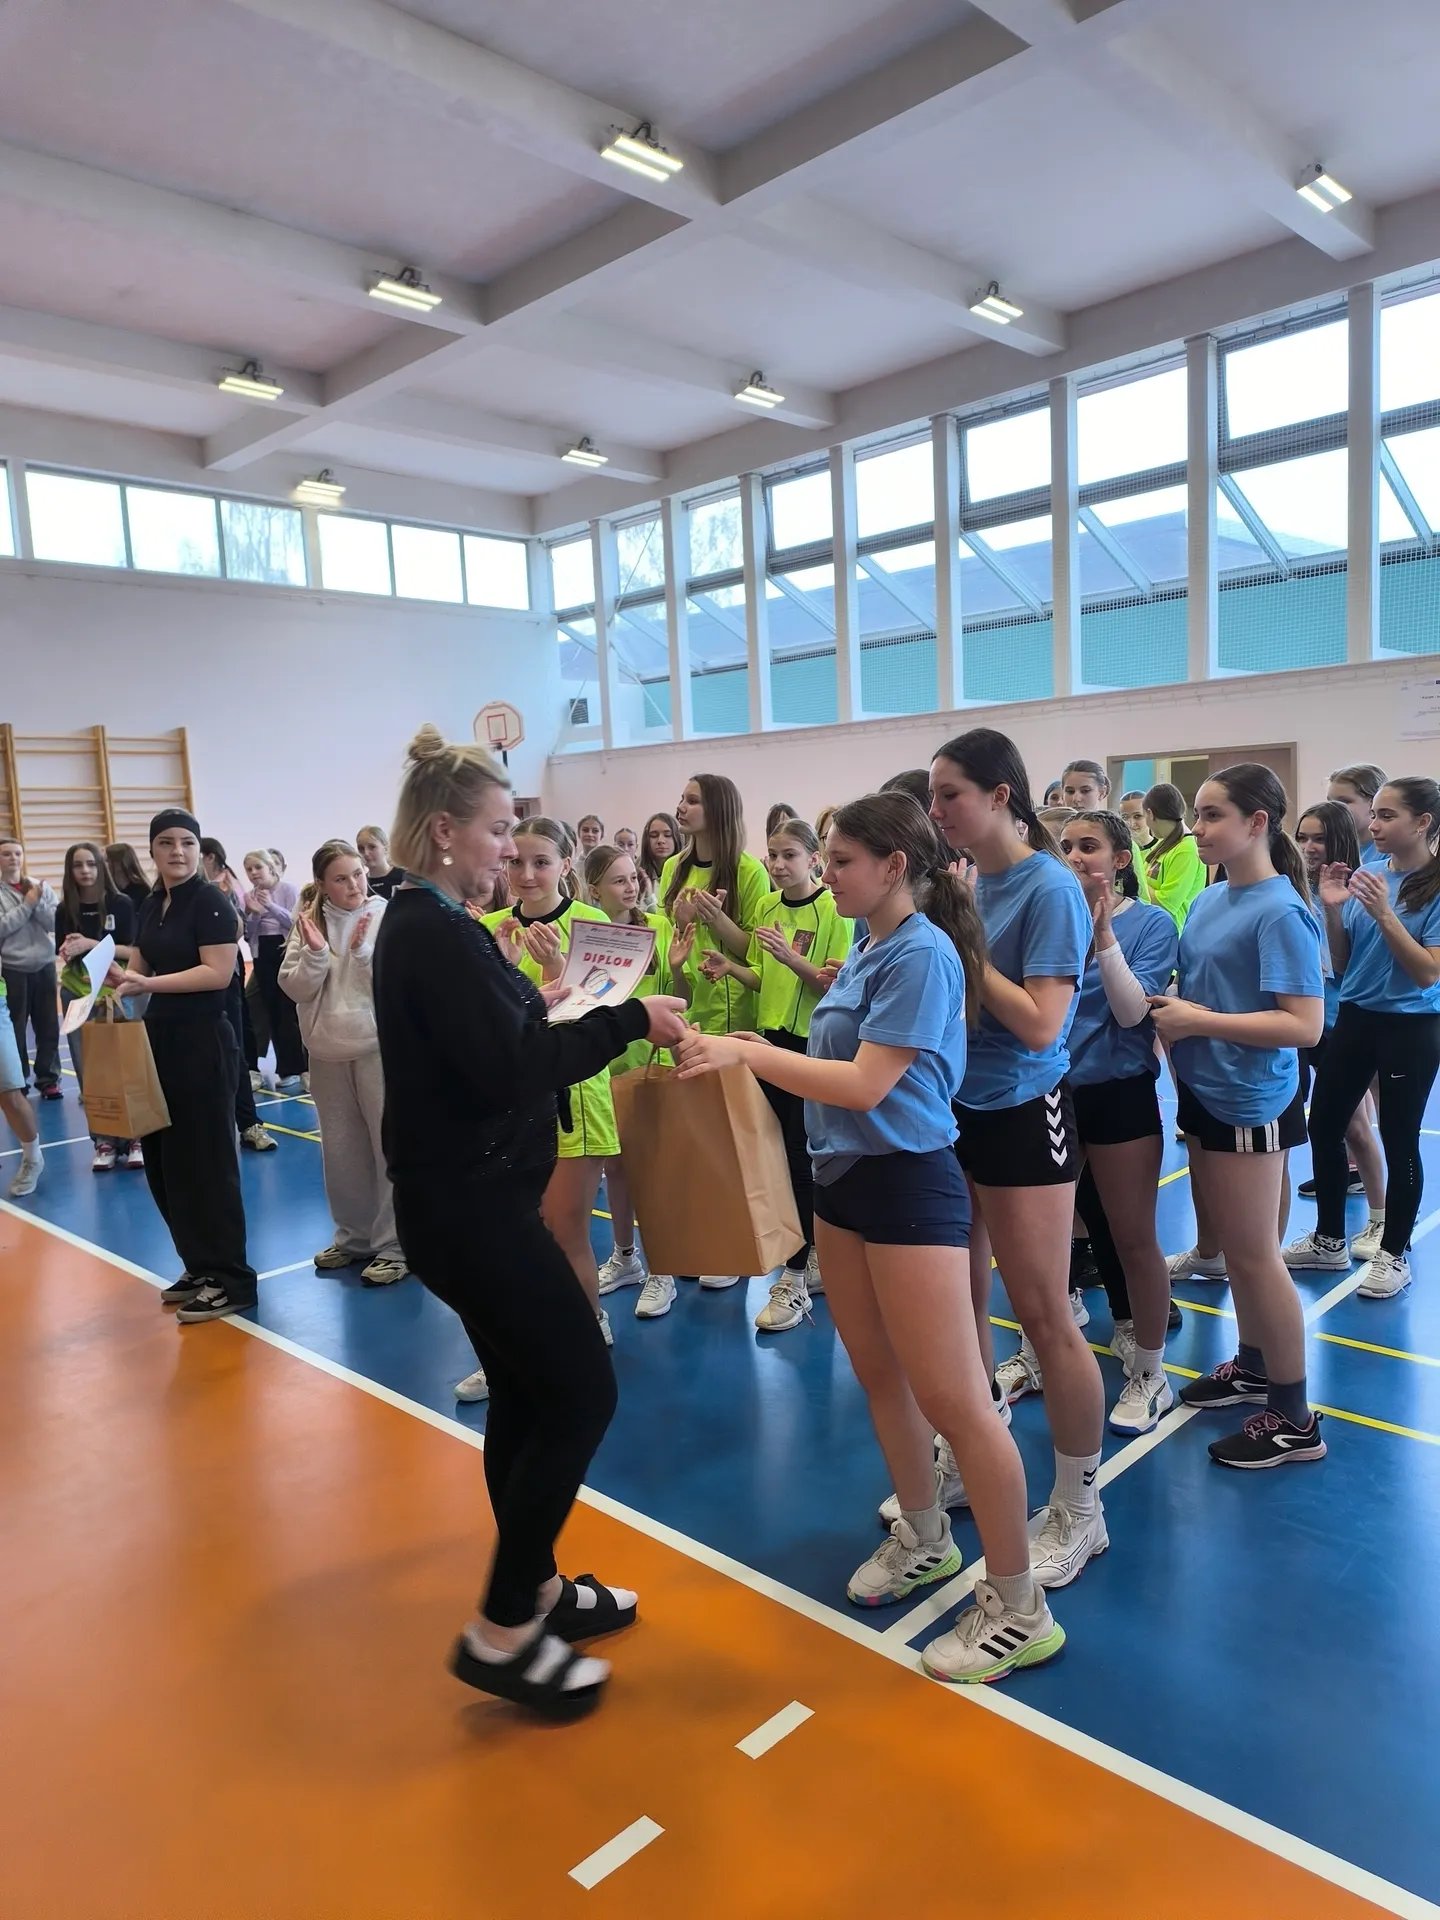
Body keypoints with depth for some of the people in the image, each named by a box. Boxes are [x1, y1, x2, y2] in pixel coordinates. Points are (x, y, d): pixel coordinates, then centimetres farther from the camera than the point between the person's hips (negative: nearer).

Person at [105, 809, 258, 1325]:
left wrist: (147, 984, -24)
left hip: (203, 1043, -8)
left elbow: (218, 972, -20)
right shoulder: (151, 906, 12)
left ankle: (231, 1279, 6)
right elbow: (139, 971, 17)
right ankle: (199, 1264, 24)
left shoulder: (210, 901, -11)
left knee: (206, 1161, -3)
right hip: (158, 1041, 8)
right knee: (164, 1160, 11)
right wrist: (112, 973, -4)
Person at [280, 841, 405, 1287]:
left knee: (391, 1147, 1)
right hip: (327, 1053, 5)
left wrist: (364, 950, -23)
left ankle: (394, 1245, 12)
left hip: (379, 1047, -4)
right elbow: (294, 988, -1)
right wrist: (314, 953, -16)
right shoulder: (308, 923, 3)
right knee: (341, 1149, 15)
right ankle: (354, 1236, 30)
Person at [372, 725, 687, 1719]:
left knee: (527, 1397, 18)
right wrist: (627, 1019, -20)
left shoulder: (422, 924, 12)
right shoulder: (436, 933, -19)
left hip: (467, 1198, 10)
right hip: (469, 1205, -10)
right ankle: (500, 1631, 9)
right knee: (582, 1393, -3)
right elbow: (509, 1071, -25)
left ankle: (534, 1588, 34)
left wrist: (539, 1010, 7)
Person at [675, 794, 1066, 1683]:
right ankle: (924, 1537, 39)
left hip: (910, 1181, -9)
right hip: (846, 1178, 9)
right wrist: (752, 1052, 4)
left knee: (953, 1399, -3)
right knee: (881, 1377, 19)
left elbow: (866, 1083, -22)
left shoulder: (922, 953, -17)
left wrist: (745, 1053, -24)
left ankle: (1019, 1609, 13)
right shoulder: (867, 950, 9)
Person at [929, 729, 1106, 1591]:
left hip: (1022, 1116, -7)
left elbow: (1039, 1025, -21)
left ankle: (1078, 1512, 18)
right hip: (955, 1107, 7)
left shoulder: (1050, 888, -15)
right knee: (960, 1302, 16)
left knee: (1044, 1316, 2)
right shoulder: (965, 882, 5)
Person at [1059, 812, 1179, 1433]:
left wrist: (1102, 930, -26)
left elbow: (1132, 1010, -18)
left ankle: (1149, 1374, 20)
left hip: (1118, 1096, -4)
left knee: (1132, 1239, 4)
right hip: (1052, 1093, 5)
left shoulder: (1150, 923, -8)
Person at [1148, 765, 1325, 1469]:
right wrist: (1170, 1014, -3)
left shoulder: (1280, 912, -18)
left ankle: (1294, 1419, 17)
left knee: (1254, 1254, 2)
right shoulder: (1209, 901, 6)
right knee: (1233, 1246, 20)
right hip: (1204, 1093, 8)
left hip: (1251, 1103, -8)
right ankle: (1253, 1366, 39)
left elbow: (1305, 1025, -23)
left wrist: (1199, 1022, -22)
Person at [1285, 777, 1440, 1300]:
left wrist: (1384, 914, -24)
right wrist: (1333, 910, -10)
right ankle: (1329, 1241, 26)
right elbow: (1341, 965, 6)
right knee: (1323, 1125, 10)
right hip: (1355, 1018, 6)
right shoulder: (1364, 875, 2)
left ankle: (1393, 1255, 23)